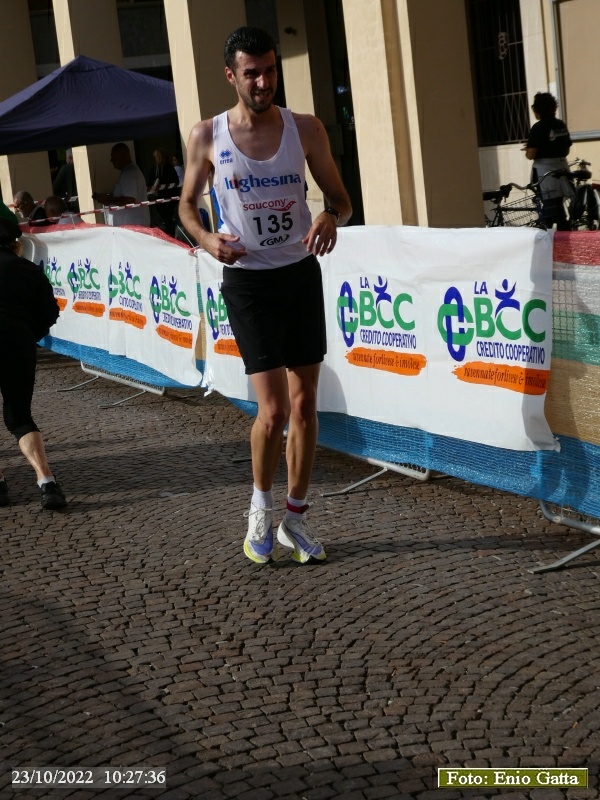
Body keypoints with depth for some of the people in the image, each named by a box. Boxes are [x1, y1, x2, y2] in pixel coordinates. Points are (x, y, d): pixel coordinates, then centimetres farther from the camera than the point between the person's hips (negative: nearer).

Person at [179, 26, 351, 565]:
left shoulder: (305, 129, -1)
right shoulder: (207, 137, -5)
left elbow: (340, 197, 6)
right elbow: (188, 203, 9)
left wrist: (332, 217, -18)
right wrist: (206, 238, -13)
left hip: (302, 273, 3)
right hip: (248, 280, -2)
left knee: (305, 403, 6)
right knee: (274, 408, -9)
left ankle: (295, 516, 22)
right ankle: (262, 508, 17)